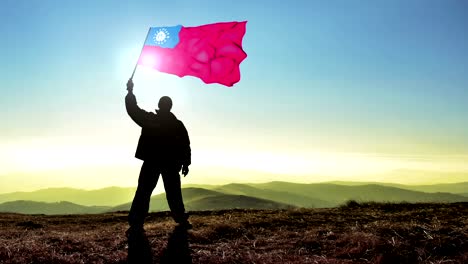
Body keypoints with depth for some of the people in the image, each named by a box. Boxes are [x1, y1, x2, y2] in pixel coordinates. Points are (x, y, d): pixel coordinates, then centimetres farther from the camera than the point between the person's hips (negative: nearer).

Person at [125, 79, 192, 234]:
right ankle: (182, 221, 16)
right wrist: (185, 163, 6)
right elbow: (185, 145, 2)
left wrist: (130, 91, 13)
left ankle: (136, 224, -6)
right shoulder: (178, 124, 2)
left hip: (151, 163, -1)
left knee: (143, 193, 0)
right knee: (173, 194, 11)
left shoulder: (149, 119, -3)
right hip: (171, 163, 2)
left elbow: (133, 110, 4)